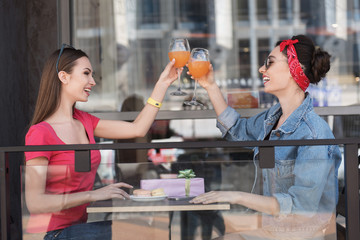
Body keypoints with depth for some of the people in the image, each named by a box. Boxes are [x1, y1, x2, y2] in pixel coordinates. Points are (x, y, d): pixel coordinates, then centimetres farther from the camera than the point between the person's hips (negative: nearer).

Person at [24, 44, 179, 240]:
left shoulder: (83, 121, 10)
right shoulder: (40, 133, -15)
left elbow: (137, 129, 10)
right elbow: (35, 203, -20)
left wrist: (163, 83, 10)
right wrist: (93, 195, -22)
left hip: (79, 223, 8)